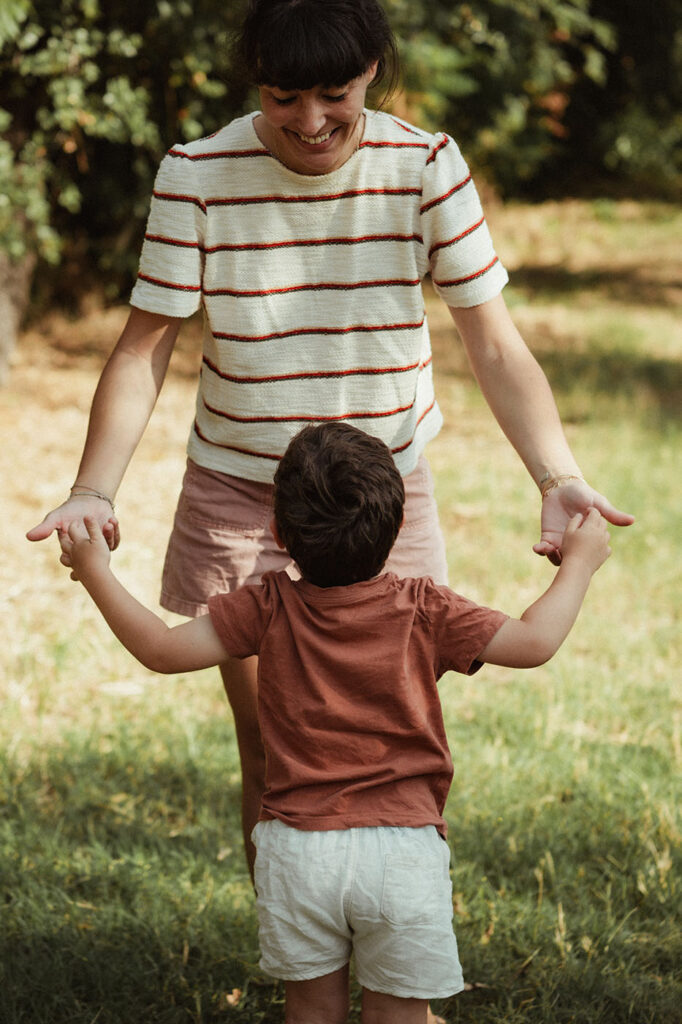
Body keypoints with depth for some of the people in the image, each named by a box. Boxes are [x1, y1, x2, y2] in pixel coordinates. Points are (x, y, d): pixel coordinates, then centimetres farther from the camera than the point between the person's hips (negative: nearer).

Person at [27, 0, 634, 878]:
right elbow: (143, 348, -11)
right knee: (267, 749, 4)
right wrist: (94, 490, -25)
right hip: (239, 499, 0)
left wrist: (557, 477, -27)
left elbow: (495, 349, -12)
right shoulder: (198, 177, -14)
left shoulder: (426, 170, -13)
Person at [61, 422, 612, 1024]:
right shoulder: (424, 613, -5)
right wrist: (580, 562, 11)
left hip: (297, 849, 1)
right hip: (403, 850, -1)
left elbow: (163, 649, 0)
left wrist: (97, 573, 9)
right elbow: (533, 643, -4)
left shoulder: (269, 611, -2)